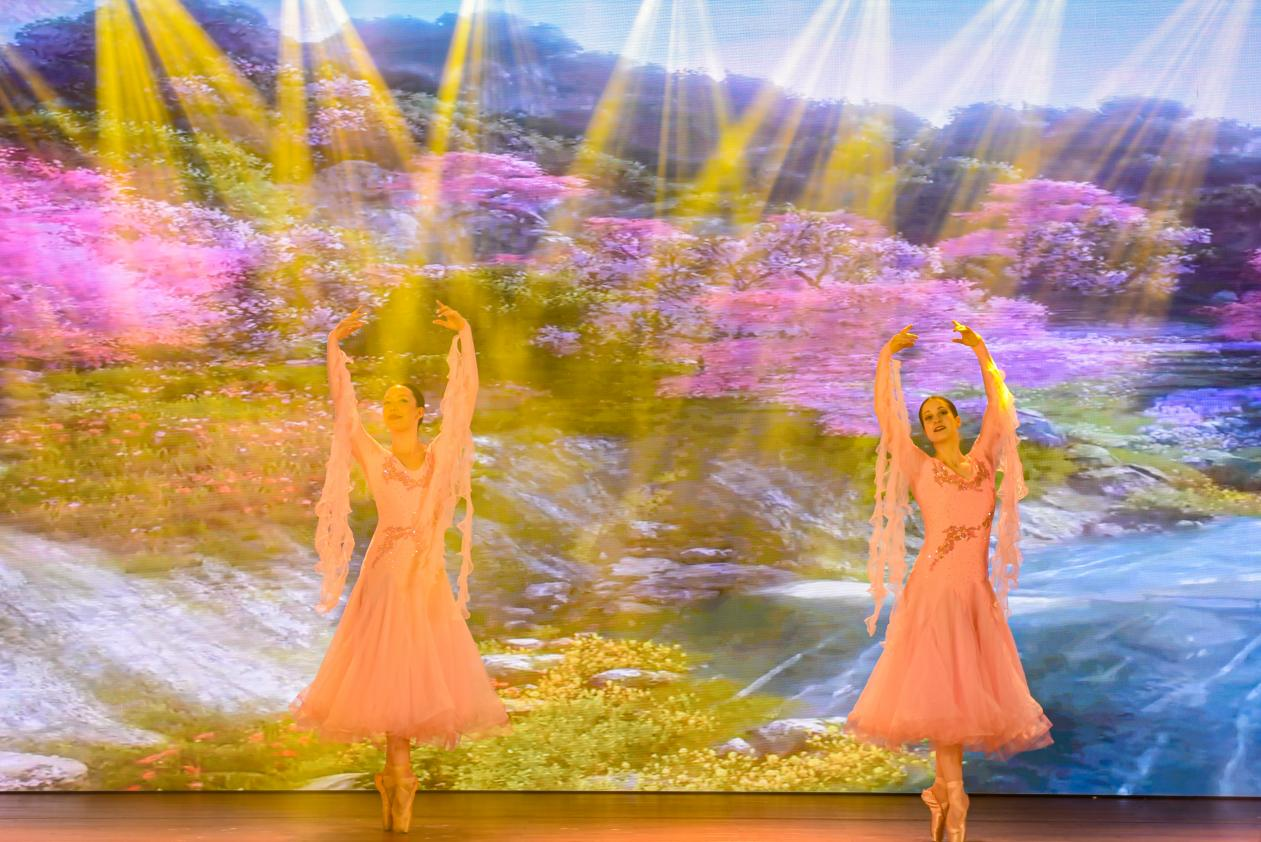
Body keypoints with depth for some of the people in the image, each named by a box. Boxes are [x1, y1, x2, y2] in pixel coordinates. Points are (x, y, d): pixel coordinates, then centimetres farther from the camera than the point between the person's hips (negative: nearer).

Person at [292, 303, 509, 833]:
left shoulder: (442, 452, 8)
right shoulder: (372, 457, 5)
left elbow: (464, 399, 5)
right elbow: (342, 408, -1)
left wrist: (464, 336, 1)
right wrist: (334, 346, -6)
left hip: (427, 574, 1)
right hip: (385, 572, -1)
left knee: (422, 669, 1)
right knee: (388, 669, -2)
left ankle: (396, 772, 17)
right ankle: (398, 772, 10)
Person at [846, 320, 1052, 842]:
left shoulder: (982, 461, 12)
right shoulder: (918, 467, 5)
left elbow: (999, 409, 6)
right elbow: (885, 414, 0)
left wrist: (981, 353, 3)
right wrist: (887, 357, 0)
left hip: (977, 590, 3)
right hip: (933, 587, -3)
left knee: (969, 689, 5)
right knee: (940, 688, -8)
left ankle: (944, 793, 16)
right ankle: (954, 800, -4)